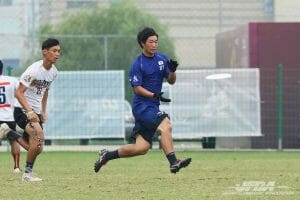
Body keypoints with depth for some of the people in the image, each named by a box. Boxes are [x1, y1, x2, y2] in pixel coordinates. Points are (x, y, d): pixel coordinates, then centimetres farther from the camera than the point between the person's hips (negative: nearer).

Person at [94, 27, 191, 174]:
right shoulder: (138, 64, -9)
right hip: (142, 105, -7)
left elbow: (171, 81, 11)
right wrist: (154, 95, -27)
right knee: (165, 126, -29)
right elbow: (137, 88, -12)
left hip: (153, 107, 7)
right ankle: (173, 163, -34)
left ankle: (107, 155, 19)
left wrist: (172, 70, -11)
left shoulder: (162, 59, 10)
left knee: (141, 148, 3)